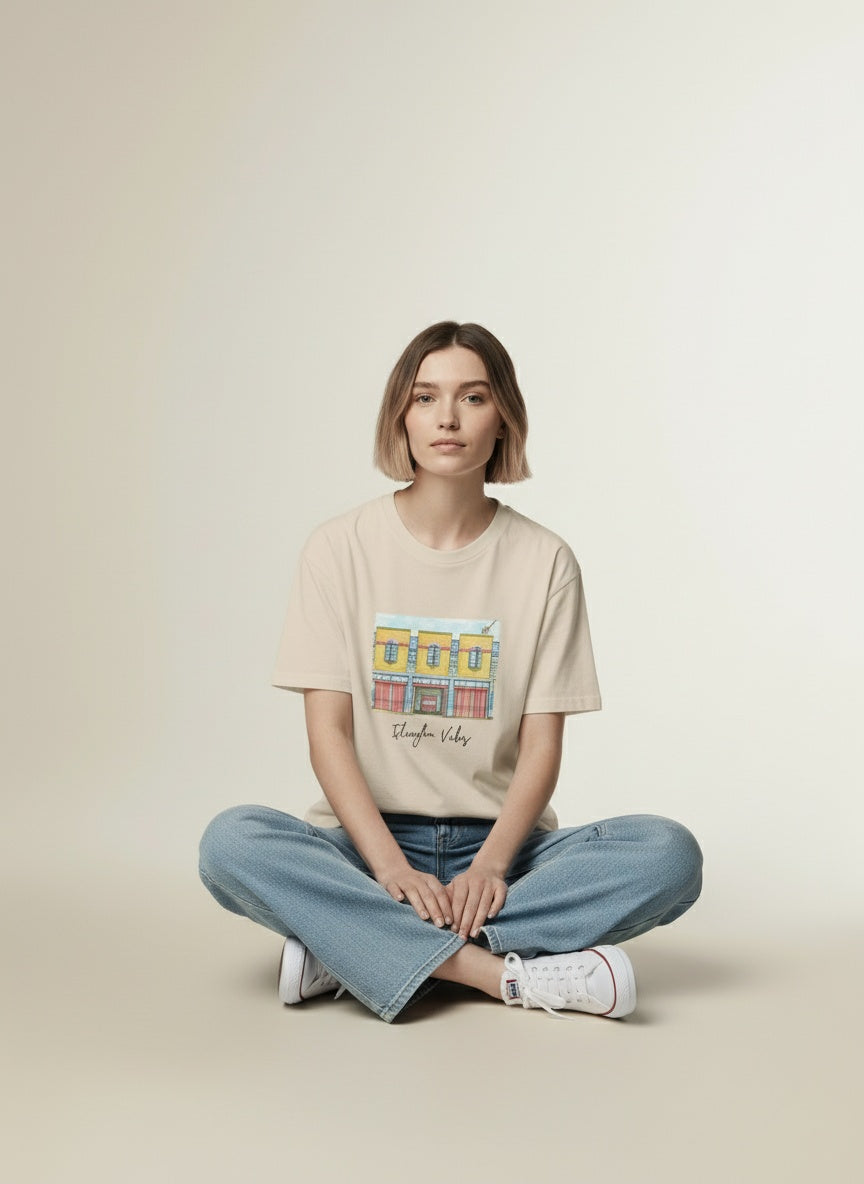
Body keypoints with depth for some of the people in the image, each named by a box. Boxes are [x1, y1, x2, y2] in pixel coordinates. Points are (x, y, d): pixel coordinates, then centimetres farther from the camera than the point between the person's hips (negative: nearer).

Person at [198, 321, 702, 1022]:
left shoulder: (545, 561, 1)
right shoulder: (343, 549, 0)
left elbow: (542, 745, -2)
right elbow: (328, 731, -6)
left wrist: (490, 865, -20)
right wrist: (390, 866, -21)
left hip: (498, 843, 2)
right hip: (369, 839, -1)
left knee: (669, 855, -25)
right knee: (231, 843, -30)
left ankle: (351, 946, -23)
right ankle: (503, 972, -27)